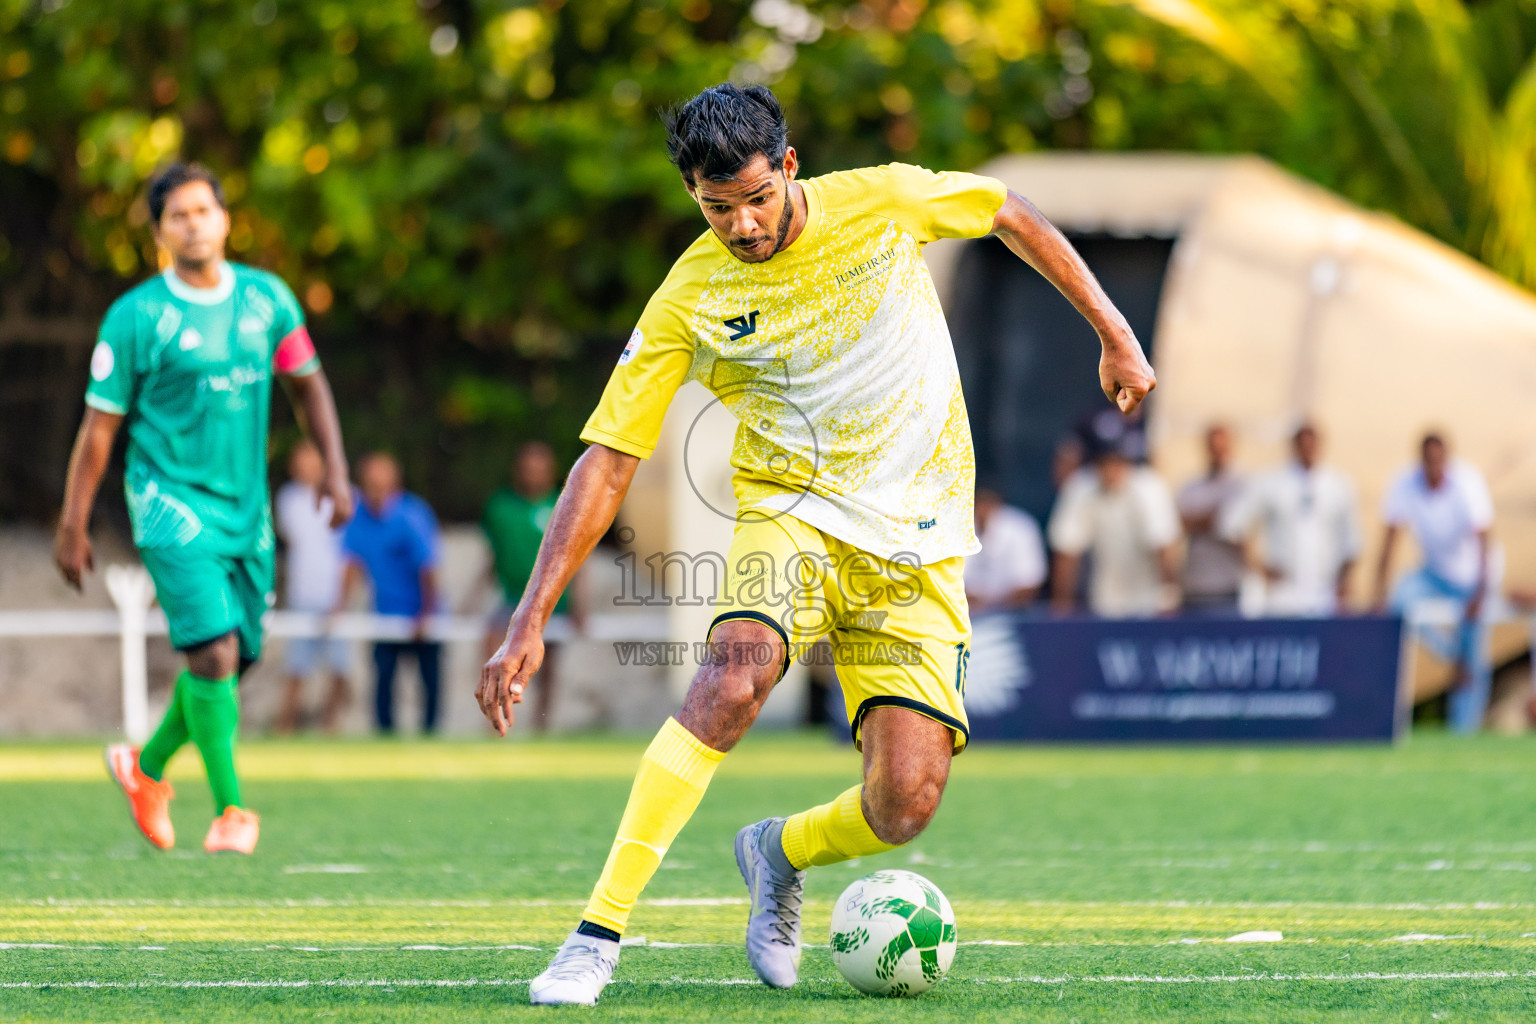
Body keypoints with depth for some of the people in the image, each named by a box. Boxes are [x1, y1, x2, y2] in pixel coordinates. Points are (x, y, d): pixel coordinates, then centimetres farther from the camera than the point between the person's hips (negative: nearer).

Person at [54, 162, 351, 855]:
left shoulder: (267, 298, 5)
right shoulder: (136, 316, -7)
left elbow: (307, 383, 19)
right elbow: (100, 424, -2)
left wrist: (335, 467, 7)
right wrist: (73, 525, -1)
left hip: (246, 506, 5)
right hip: (172, 501, -5)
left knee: (233, 661, 9)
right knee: (214, 651, -19)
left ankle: (148, 766, 34)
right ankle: (231, 809, -10)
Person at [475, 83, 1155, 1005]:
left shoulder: (884, 202, -6)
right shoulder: (690, 299, -9)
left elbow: (1013, 215, 12)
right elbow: (608, 462, -9)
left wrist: (1116, 335, 13)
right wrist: (532, 620, -17)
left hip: (918, 545, 2)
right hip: (792, 511, -1)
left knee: (907, 804, -13)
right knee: (737, 673, -35)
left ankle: (781, 854, 24)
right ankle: (601, 931, -31)